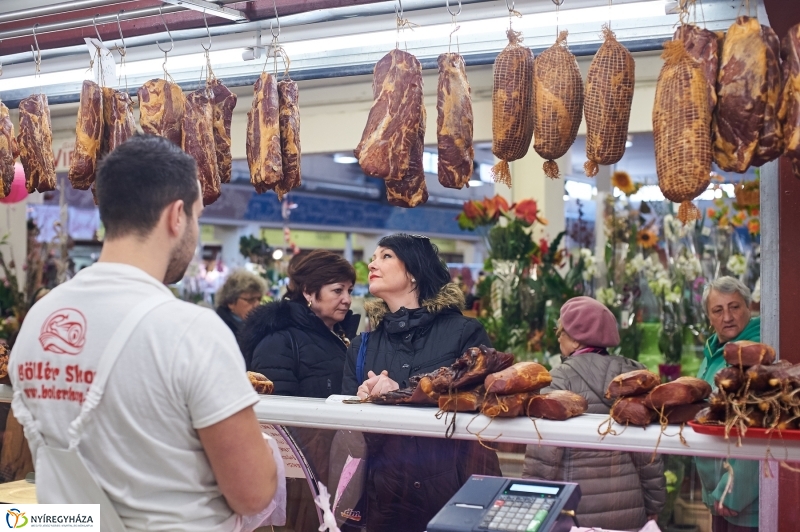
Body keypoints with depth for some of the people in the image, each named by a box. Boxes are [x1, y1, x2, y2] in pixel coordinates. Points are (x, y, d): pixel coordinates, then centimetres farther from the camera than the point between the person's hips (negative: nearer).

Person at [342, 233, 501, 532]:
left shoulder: (465, 334, -2)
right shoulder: (362, 347, 10)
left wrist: (402, 395, -14)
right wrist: (364, 399, -15)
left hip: (454, 487, -3)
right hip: (383, 489, 3)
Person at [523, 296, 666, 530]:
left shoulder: (562, 379, -10)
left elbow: (544, 453, -13)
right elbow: (648, 448, 3)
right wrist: (654, 502, 12)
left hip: (575, 510, -4)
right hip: (629, 507, 4)